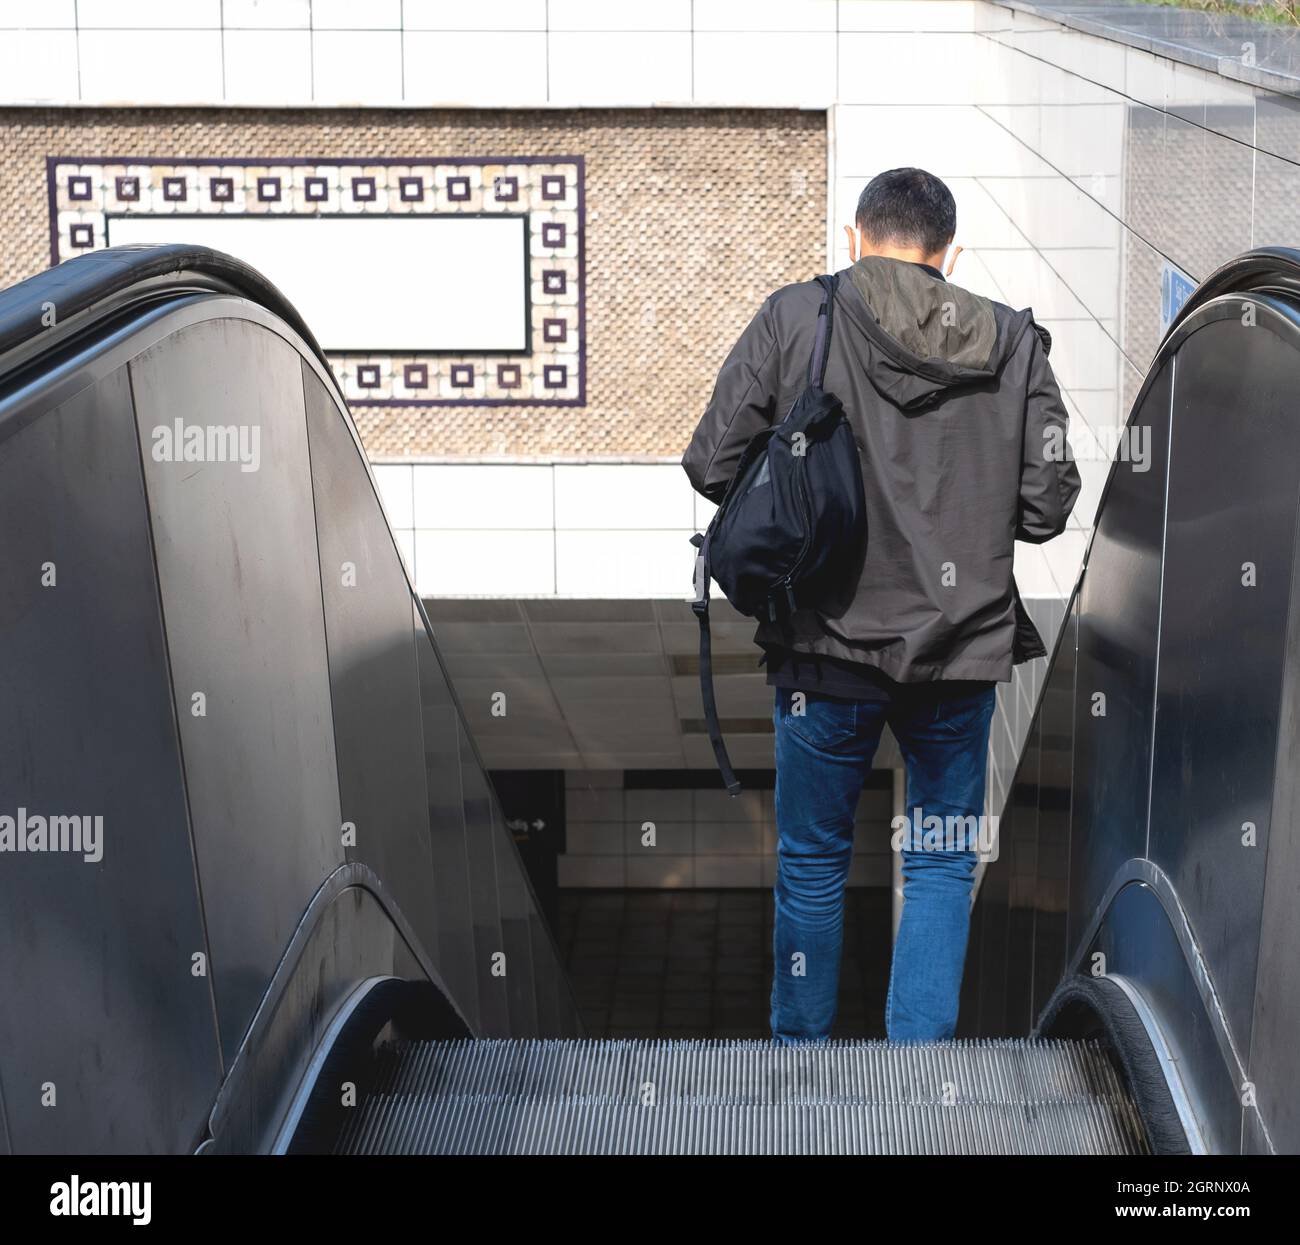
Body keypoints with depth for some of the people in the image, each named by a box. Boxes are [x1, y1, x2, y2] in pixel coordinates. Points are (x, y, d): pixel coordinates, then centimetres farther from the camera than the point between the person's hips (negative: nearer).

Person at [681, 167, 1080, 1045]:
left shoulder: (794, 319, -4)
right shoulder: (1014, 342, 1)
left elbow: (712, 464, -6)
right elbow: (1046, 506, -1)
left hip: (828, 647, -1)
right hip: (962, 648, 1)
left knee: (813, 861, 16)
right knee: (942, 864, 15)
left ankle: (800, 1051, 28)